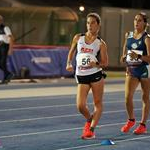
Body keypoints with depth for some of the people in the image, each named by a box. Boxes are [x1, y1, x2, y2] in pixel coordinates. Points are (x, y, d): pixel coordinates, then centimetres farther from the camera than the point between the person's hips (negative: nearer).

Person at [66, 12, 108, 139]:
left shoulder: (101, 43, 0)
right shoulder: (78, 38, 6)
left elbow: (105, 63, 3)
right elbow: (71, 52, 19)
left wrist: (96, 64, -17)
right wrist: (69, 64, 2)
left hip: (96, 74, -1)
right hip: (81, 75, 1)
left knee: (98, 103, 1)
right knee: (80, 106, -6)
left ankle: (91, 130, 9)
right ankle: (89, 120, 25)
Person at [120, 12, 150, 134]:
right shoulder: (128, 35, 6)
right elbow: (125, 51, 22)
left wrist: (138, 56, -31)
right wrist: (124, 57, 2)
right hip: (131, 70, 4)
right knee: (128, 97, -6)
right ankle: (131, 120, 18)